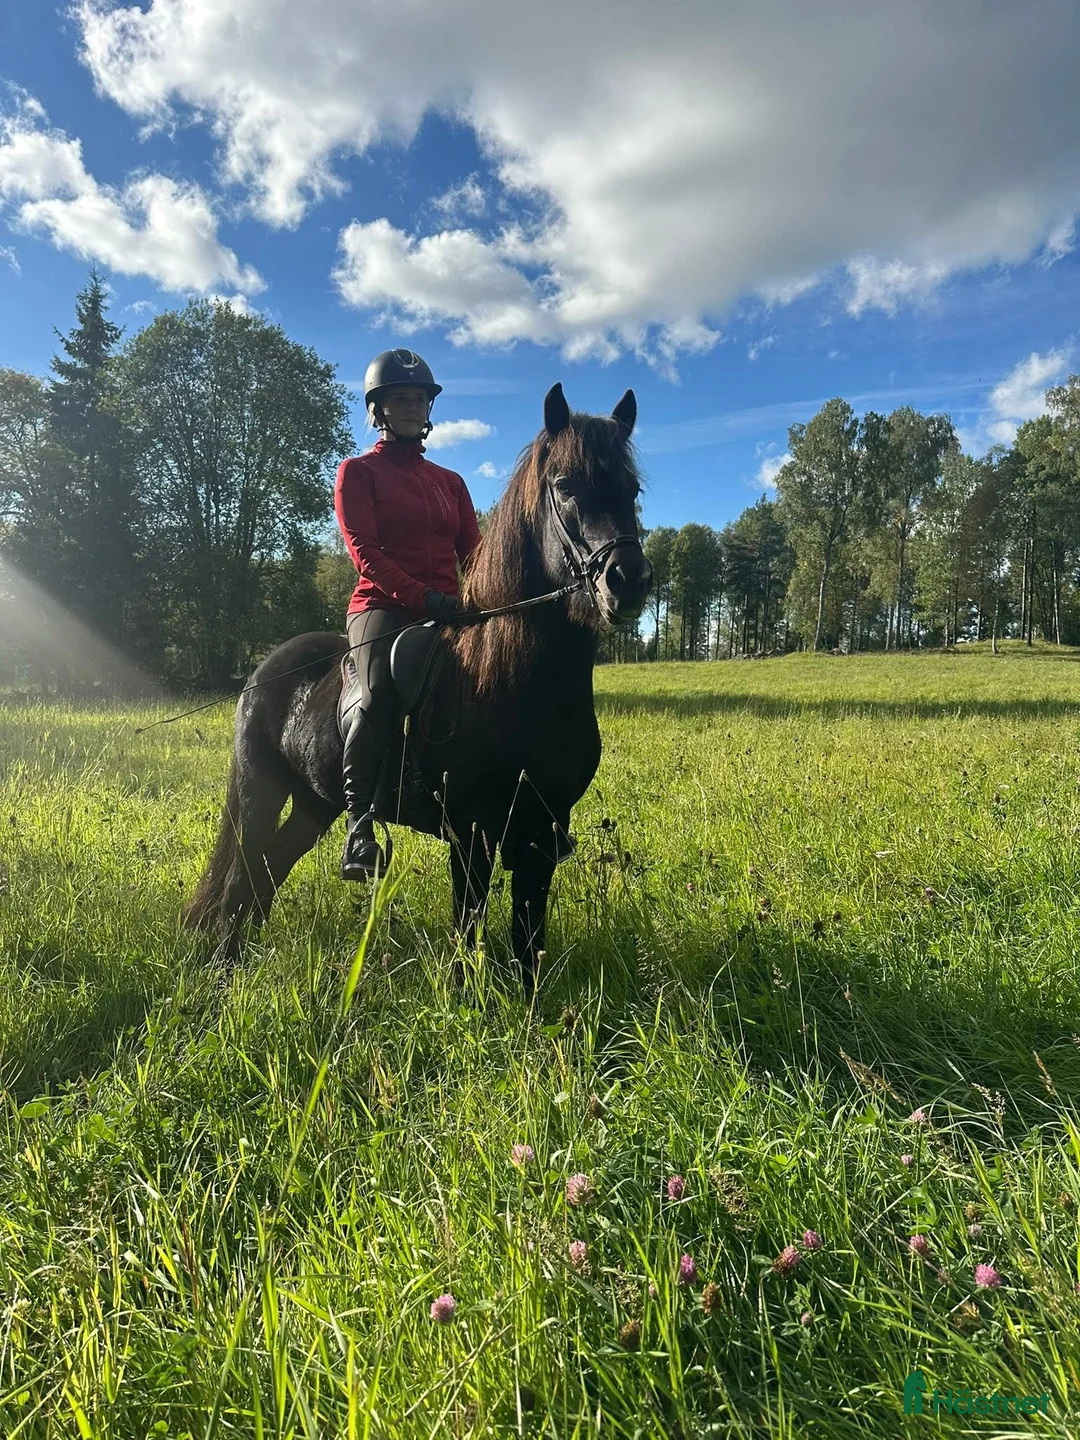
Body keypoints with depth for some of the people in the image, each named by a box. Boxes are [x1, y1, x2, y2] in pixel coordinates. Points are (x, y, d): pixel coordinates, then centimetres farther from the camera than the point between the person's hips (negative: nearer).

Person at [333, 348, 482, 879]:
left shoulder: (450, 482, 24)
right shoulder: (358, 472, 9)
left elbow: (473, 553, 16)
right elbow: (365, 552, -5)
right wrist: (422, 596, -19)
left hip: (448, 612, 5)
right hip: (383, 607, -5)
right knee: (382, 692, -33)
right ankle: (358, 821, -26)